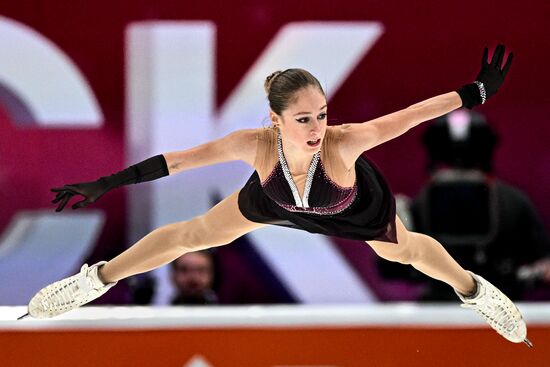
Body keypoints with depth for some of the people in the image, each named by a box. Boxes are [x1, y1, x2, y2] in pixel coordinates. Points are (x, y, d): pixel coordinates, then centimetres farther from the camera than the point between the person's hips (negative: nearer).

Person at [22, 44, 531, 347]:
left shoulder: (342, 144, -48)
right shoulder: (257, 145, -43)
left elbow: (407, 117, -42)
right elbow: (178, 159, -35)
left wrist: (476, 93, -40)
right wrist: (104, 186, -34)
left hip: (352, 203, -1)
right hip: (277, 197, 1)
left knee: (404, 250, 23)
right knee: (192, 235, 15)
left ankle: (474, 290, 58)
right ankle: (98, 280, 39)